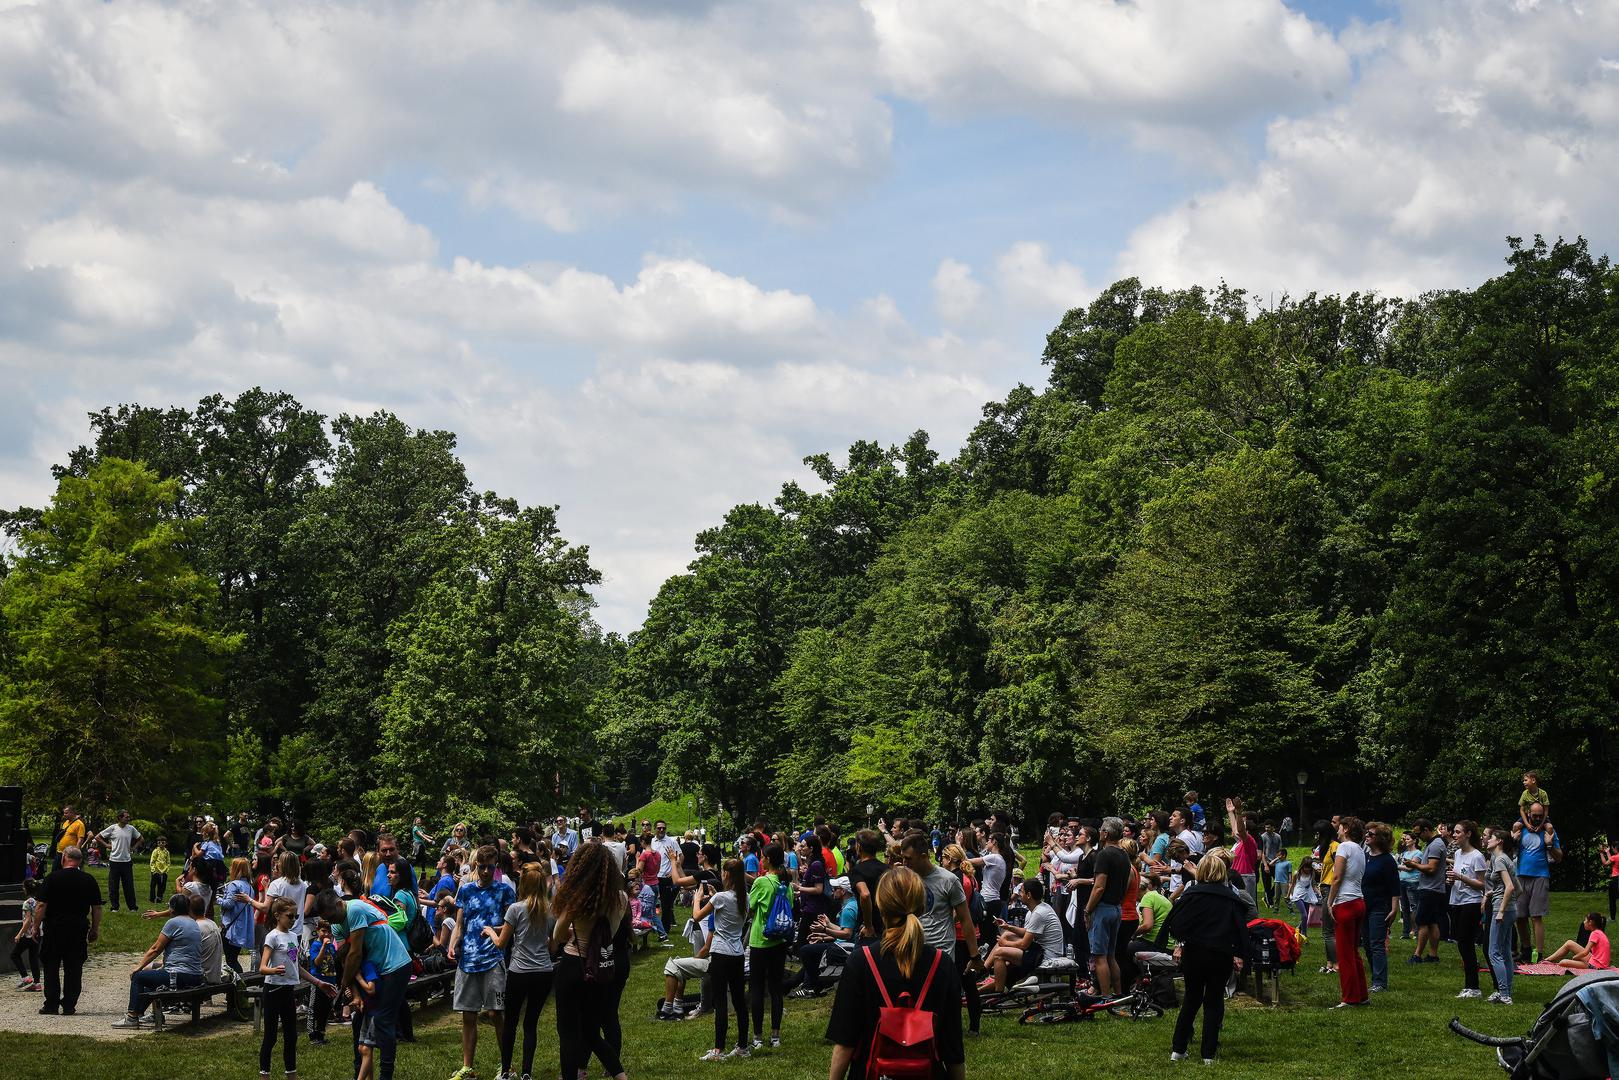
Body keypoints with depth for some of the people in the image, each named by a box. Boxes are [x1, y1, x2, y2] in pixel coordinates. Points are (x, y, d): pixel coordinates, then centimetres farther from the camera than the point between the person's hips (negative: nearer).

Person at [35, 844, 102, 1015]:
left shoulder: (53, 878, -7)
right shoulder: (89, 881, 2)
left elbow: (41, 906, -9)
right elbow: (97, 909, 4)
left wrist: (36, 926, 1)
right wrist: (95, 930, 13)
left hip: (54, 927, -2)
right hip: (79, 929, 2)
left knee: (51, 968, 7)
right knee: (74, 969, 7)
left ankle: (51, 1005, 5)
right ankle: (69, 1006, 6)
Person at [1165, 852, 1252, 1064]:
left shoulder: (1191, 893, -4)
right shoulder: (1232, 898, 1)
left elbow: (1176, 922, -7)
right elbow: (1241, 928, -1)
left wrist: (1180, 943, 9)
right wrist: (1239, 956, 2)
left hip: (1194, 953, 0)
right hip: (1221, 956, 0)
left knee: (1191, 999, 14)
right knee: (1214, 1002, 8)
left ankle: (1178, 1050, 13)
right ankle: (1209, 1054, 5)